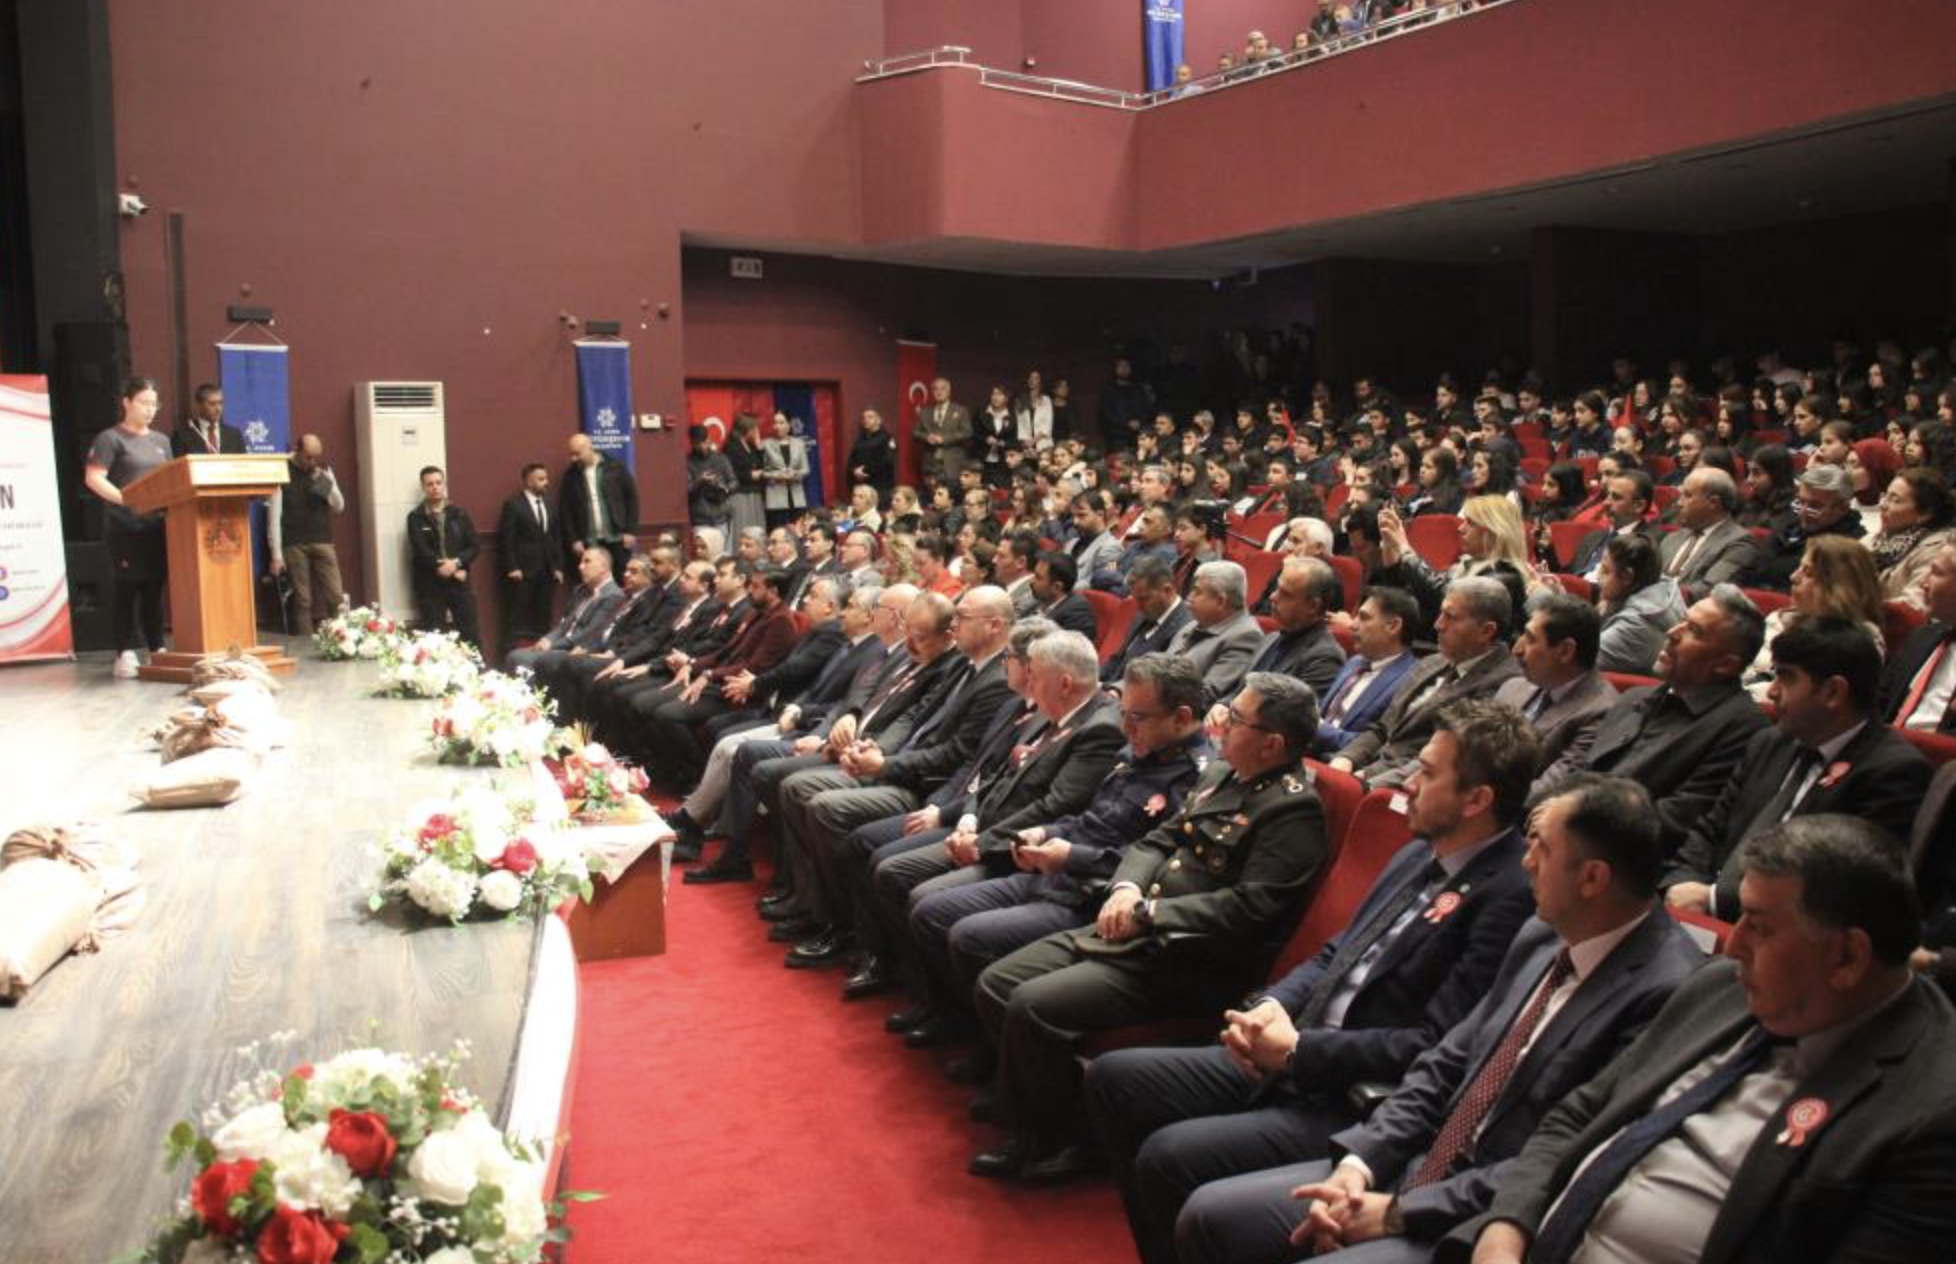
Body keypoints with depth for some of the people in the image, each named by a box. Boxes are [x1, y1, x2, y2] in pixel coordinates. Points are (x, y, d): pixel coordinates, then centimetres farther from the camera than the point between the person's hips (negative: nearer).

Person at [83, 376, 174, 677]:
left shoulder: (161, 441, 19)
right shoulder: (111, 439, -1)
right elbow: (93, 478, -8)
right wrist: (126, 499, -20)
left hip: (157, 524, 6)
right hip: (124, 525, -6)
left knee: (155, 587, 8)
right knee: (127, 588, -4)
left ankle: (157, 649, 13)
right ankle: (125, 654, -1)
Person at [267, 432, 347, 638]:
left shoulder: (324, 470, 8)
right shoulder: (282, 472, -4)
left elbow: (339, 507, 8)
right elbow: (274, 515, -5)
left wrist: (327, 482, -10)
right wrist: (276, 554, -9)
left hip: (323, 541, 3)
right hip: (294, 544, -3)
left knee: (336, 596, -4)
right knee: (302, 600, -1)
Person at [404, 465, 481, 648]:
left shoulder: (459, 514, 9)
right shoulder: (416, 517, 1)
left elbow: (475, 545, 4)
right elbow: (421, 552, -9)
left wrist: (456, 562, -13)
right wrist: (444, 567, -13)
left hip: (460, 584, 2)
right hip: (430, 586, -2)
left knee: (471, 635, 2)